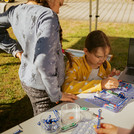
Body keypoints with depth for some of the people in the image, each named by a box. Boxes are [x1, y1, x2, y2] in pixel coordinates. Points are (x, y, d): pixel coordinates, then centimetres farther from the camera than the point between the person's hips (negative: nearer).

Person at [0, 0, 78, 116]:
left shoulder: (16, 11, -2)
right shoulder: (48, 16, -26)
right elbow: (43, 62, -33)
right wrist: (57, 94, -21)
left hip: (26, 78, 8)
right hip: (42, 85, -8)